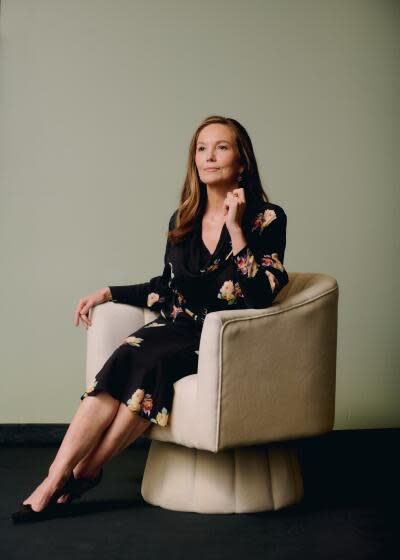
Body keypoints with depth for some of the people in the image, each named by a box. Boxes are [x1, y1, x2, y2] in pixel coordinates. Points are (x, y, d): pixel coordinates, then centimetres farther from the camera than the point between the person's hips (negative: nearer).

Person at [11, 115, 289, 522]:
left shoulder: (267, 219, -3)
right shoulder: (182, 220, 12)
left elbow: (260, 298, -15)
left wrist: (235, 229, -18)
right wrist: (109, 293, 12)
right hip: (180, 328, 5)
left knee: (149, 361, -32)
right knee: (126, 357, -28)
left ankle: (83, 473, -21)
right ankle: (56, 477, -31)